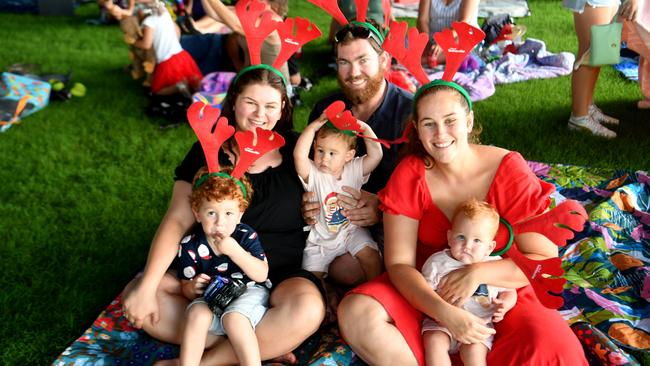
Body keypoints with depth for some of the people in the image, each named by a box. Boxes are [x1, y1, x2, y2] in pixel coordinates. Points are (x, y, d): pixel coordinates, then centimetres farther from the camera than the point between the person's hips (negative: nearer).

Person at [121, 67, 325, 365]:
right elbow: (178, 220, -5)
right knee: (135, 296, -19)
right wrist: (146, 287, -16)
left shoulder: (295, 151, 3)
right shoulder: (207, 152, 3)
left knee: (306, 309, -34)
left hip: (284, 277, -1)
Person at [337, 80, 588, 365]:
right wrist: (444, 312, -29)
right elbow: (399, 263, -13)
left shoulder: (508, 170, -14)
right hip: (427, 290, 1)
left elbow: (546, 260, -12)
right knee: (355, 314, -25)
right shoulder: (409, 175, -10)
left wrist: (478, 273, -27)